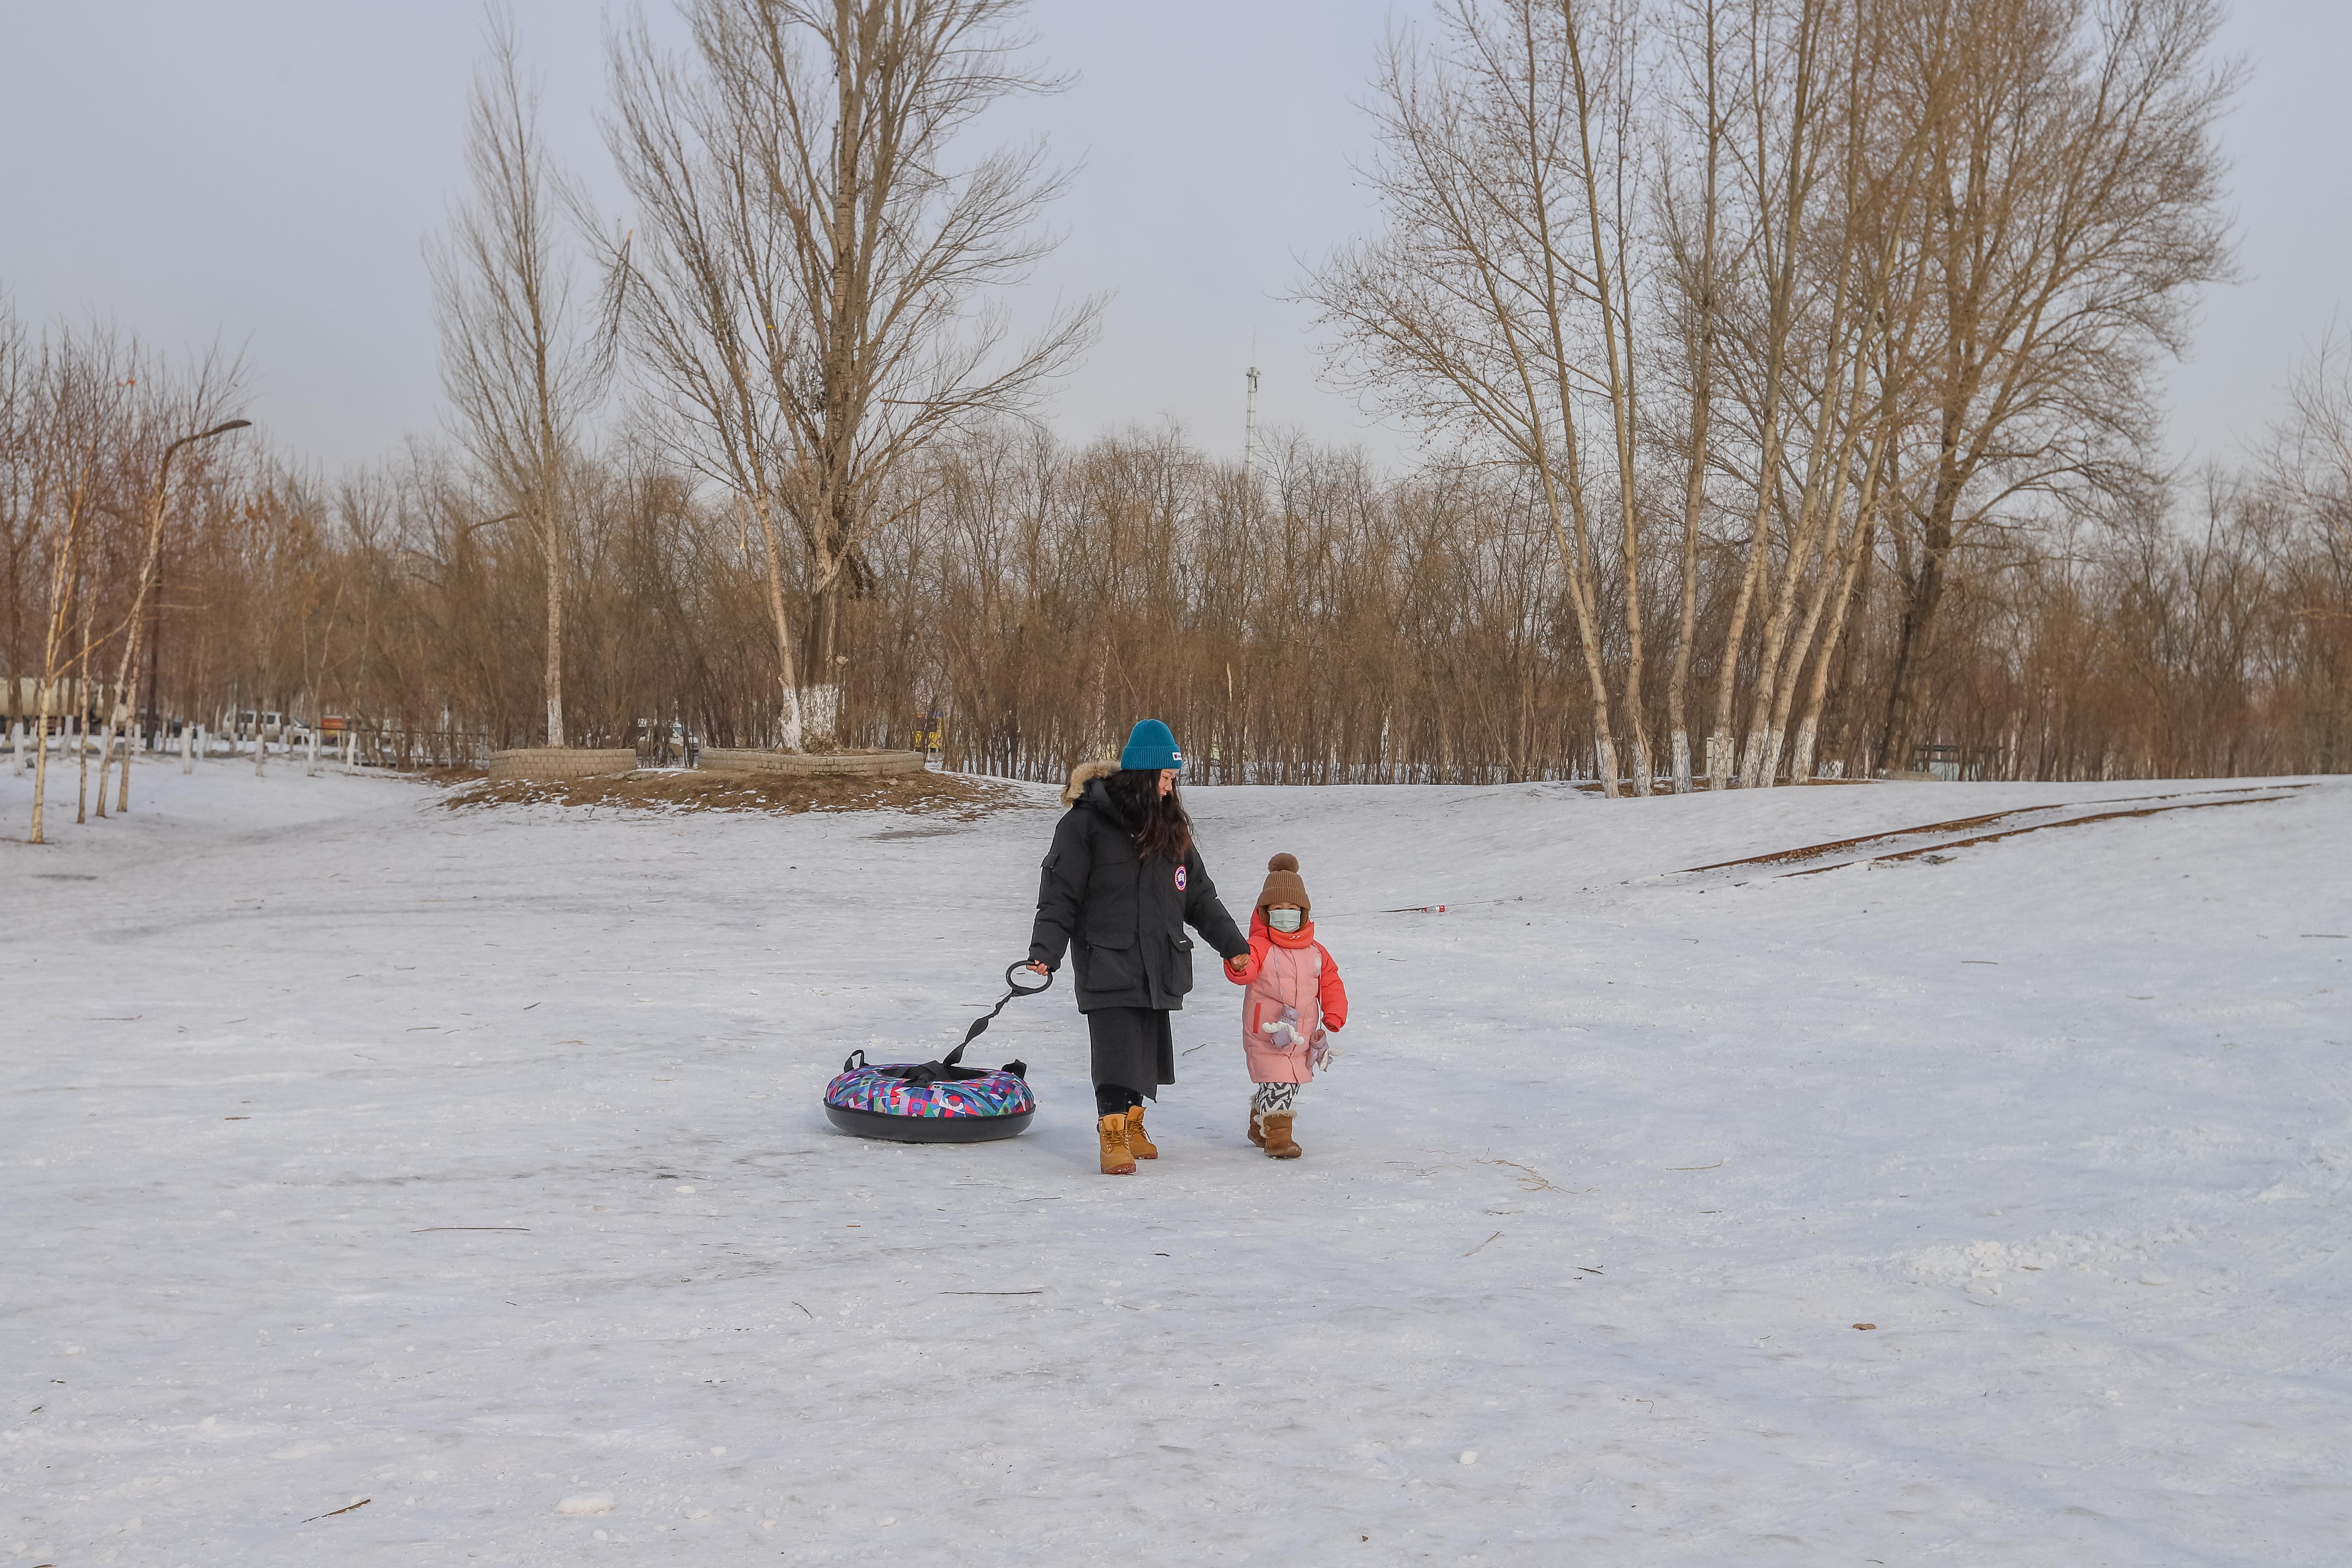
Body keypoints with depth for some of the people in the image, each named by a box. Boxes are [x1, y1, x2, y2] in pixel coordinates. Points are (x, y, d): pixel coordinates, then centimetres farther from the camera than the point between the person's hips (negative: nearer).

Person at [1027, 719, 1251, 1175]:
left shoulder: (1171, 827, 10)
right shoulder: (1085, 823, -9)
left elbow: (1200, 896, 16)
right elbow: (1060, 894, -8)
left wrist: (1233, 944, 16)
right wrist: (1046, 951, -17)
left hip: (1158, 964, 6)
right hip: (1107, 963, -5)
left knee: (1146, 1049, 11)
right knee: (1116, 1049, -9)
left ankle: (1133, 1121, 29)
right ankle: (1113, 1135, 1)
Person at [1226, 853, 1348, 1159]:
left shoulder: (1316, 952, 7)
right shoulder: (1260, 947, -9)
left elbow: (1331, 985, 13)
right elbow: (1246, 970, -27)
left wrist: (1333, 1018, 1)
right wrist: (1239, 965, -51)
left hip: (1303, 1038, 6)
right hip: (1266, 1035, -6)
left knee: (1291, 1085, 16)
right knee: (1277, 1085, -15)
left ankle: (1260, 1128, 35)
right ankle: (1277, 1137, -6)